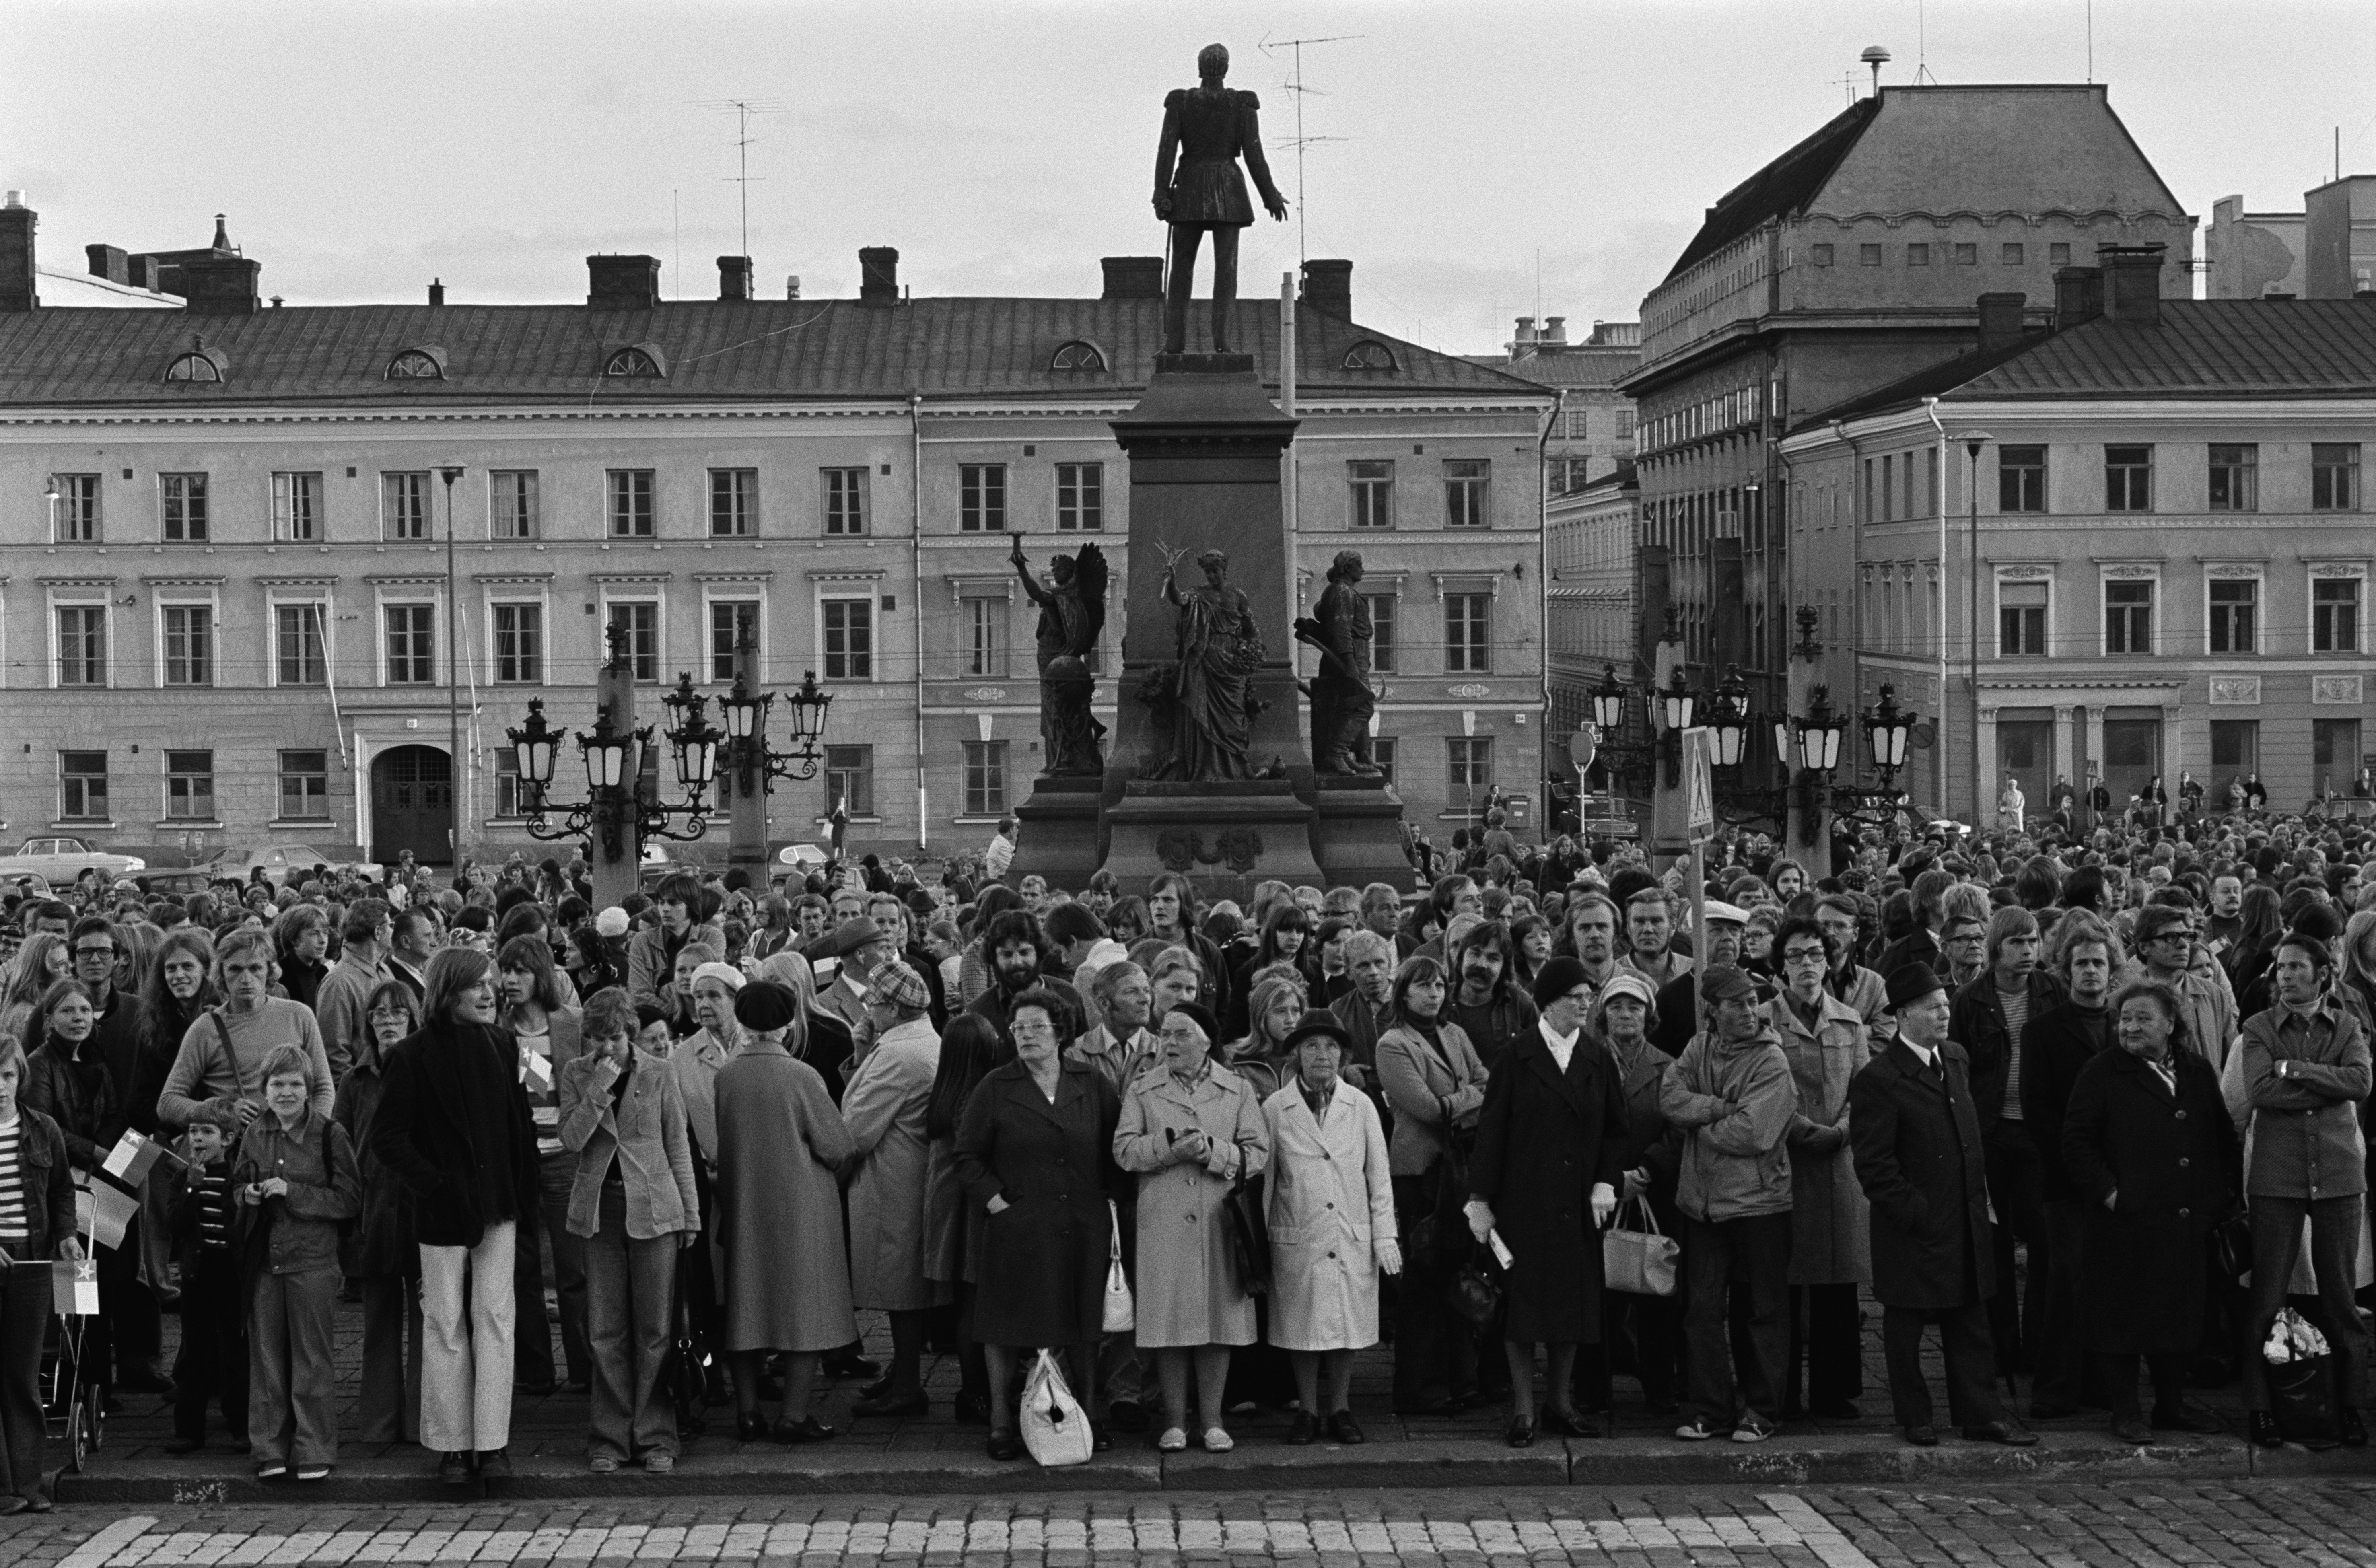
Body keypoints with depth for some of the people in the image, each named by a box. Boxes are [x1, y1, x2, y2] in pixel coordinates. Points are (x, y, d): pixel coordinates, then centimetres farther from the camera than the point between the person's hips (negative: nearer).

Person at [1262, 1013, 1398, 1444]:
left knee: (1349, 1326, 5)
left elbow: (1379, 1176, 7)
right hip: (1298, 1240, -1)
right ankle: (1307, 1412, 17)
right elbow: (1263, 1178, 5)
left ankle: (1340, 1410, 18)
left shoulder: (1360, 1106, 4)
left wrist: (1386, 1236, 3)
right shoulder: (1275, 1109, 0)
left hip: (1353, 1238, 1)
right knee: (1302, 1328, 4)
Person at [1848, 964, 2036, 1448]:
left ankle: (1981, 1414, 17)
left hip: (1965, 1223, 6)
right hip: (1913, 1230, -6)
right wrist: (1914, 1212, -16)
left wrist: (1980, 1195, 15)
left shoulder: (1956, 1059, 9)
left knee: (1970, 1325, 11)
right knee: (1905, 1330, 6)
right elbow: (1874, 1164, -16)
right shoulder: (1877, 1080, -15)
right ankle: (1915, 1419, 17)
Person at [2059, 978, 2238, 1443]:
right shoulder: (2103, 1073, -3)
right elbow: (2077, 1141, -6)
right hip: (2126, 1220, -4)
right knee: (2124, 1316, -1)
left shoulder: (2199, 1073, 11)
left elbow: (2224, 1139, 17)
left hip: (2189, 1224, 4)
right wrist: (2107, 1192, -13)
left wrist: (2223, 1194, 7)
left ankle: (2172, 1405, 23)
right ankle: (2126, 1412, 8)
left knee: (2181, 1315, 10)